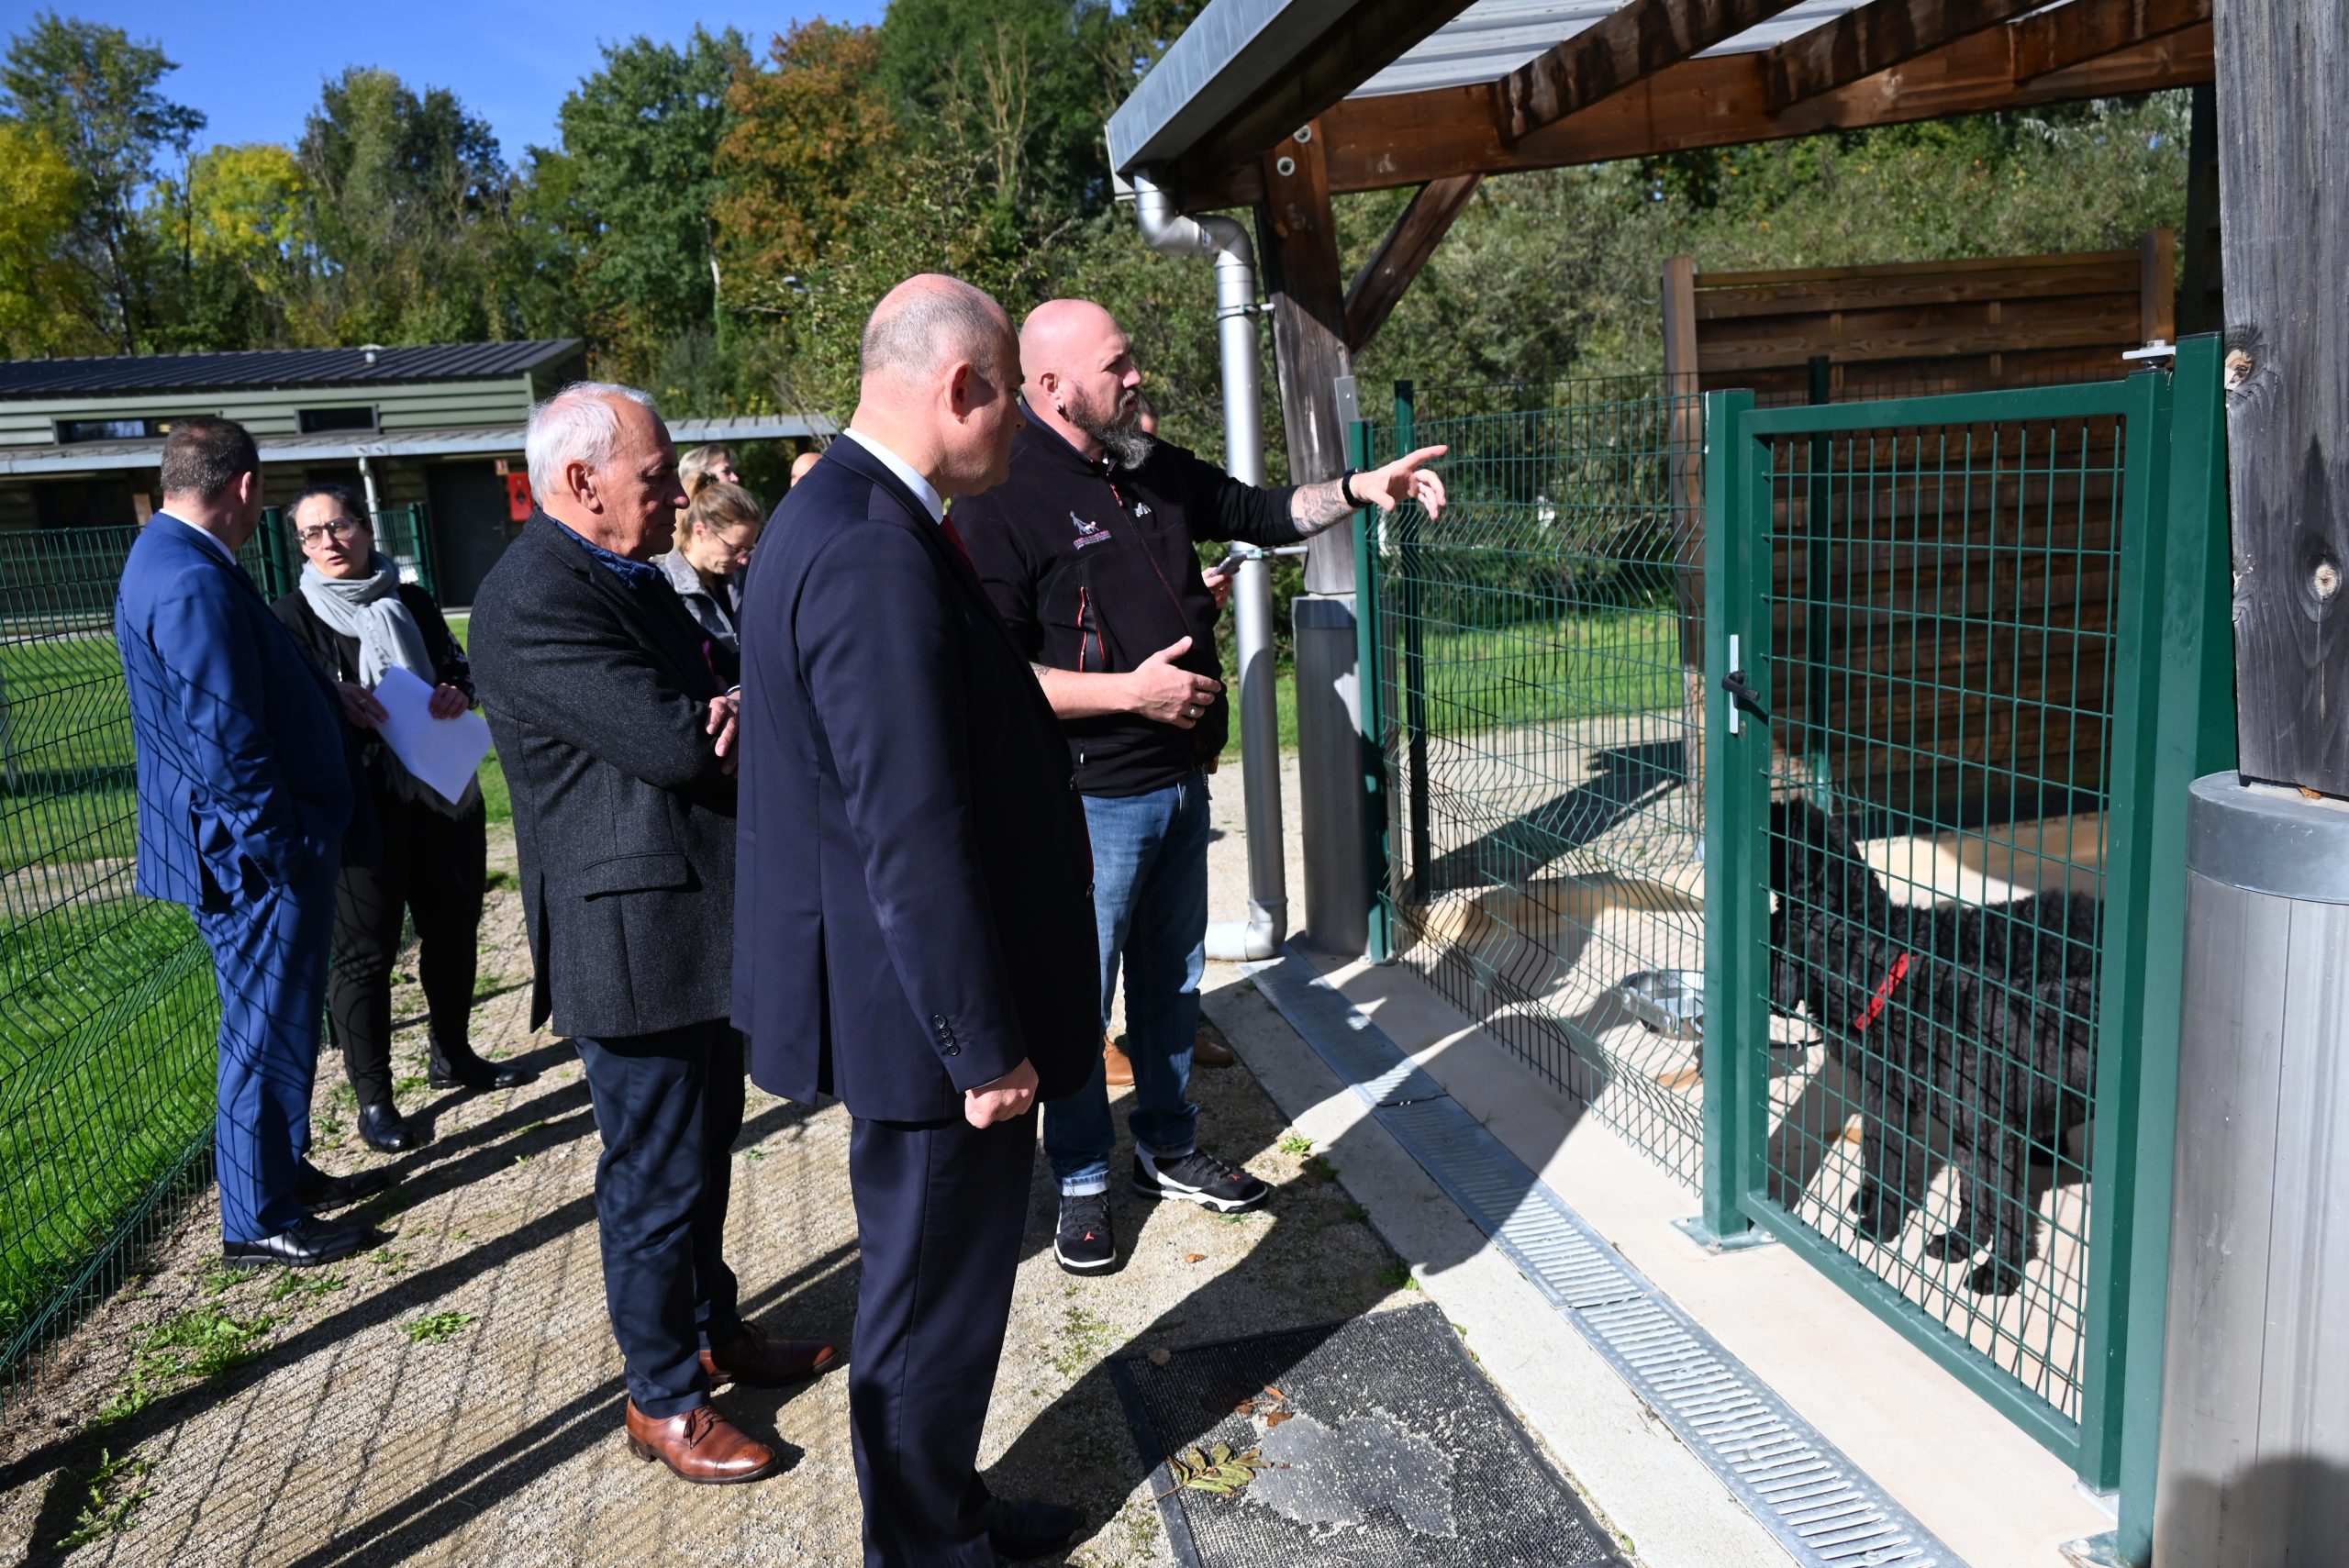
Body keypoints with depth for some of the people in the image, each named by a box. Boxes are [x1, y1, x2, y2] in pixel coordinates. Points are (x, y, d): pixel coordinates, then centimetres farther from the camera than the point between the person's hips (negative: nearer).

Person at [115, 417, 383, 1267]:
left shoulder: (173, 560, 11)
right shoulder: (195, 584, -23)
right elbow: (229, 744, -25)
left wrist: (333, 699, 17)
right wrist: (285, 849, -20)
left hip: (262, 846, 11)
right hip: (258, 856, -11)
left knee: (273, 1024, 21)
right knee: (268, 1030, 1)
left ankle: (283, 1170, 36)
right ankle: (258, 1220, 14)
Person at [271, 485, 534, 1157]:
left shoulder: (412, 603, 11)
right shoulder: (293, 616, -1)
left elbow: (458, 668, 18)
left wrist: (457, 694, -5)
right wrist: (332, 703, -26)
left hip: (445, 792, 5)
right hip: (361, 805, -5)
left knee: (453, 927, 15)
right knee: (364, 949, 0)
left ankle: (452, 1055, 34)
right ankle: (372, 1097, 11)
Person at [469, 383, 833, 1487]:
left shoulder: (628, 576, 12)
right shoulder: (533, 600, -21)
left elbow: (703, 720, 10)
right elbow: (672, 741, -28)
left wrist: (732, 717, -15)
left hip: (700, 920, 10)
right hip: (633, 934, -10)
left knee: (704, 1147, 22)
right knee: (657, 1175, 4)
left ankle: (713, 1328, 40)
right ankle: (663, 1399, 21)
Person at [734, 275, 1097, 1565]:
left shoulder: (838, 515, 9)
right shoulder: (875, 556, -25)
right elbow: (914, 840, -26)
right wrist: (986, 1047, -18)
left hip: (923, 1003, 11)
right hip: (933, 1020, -11)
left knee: (933, 1282, 25)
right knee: (934, 1300, 10)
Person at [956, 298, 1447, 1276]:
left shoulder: (1156, 472, 8)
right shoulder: (1004, 502, -15)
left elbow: (1264, 513, 21)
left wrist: (1360, 490, 5)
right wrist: (1131, 690, -20)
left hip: (1181, 780, 8)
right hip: (1092, 798, -7)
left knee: (1172, 979, 18)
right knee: (1081, 996, 5)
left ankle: (1168, 1150, 36)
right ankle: (1084, 1183, 23)